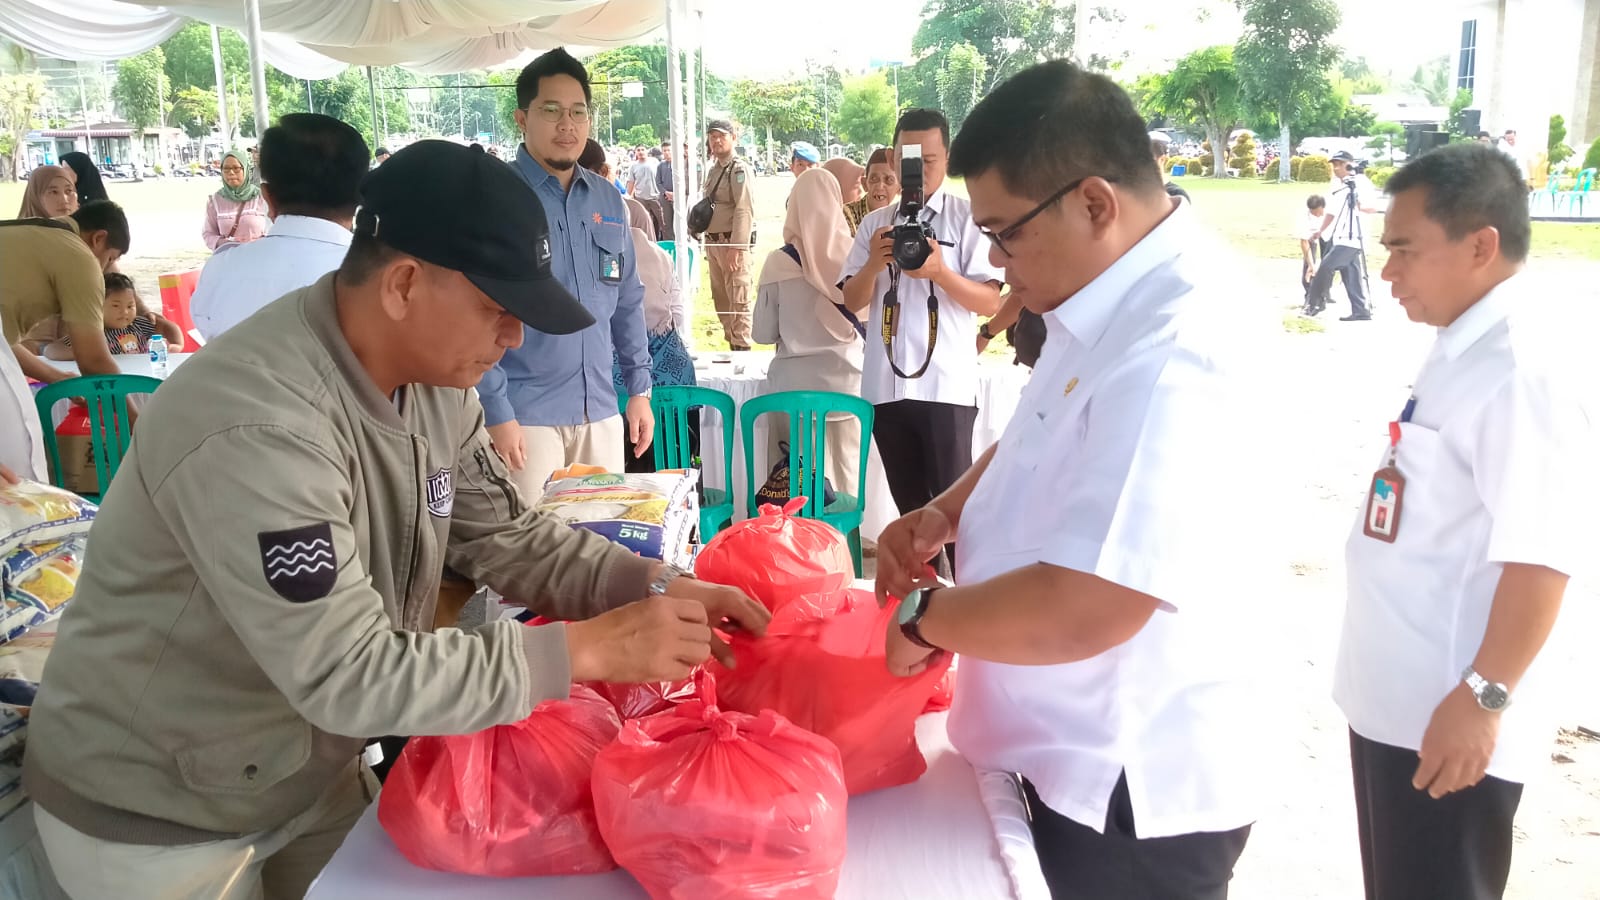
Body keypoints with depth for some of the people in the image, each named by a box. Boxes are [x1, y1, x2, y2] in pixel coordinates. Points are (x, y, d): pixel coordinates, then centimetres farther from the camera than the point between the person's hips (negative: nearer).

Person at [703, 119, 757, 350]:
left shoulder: (739, 169, -10)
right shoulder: (713, 170, 16)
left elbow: (744, 210, -18)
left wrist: (736, 248, -23)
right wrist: (708, 244, 16)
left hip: (733, 242, -9)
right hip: (714, 242, 9)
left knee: (738, 300, -7)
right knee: (721, 299, 14)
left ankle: (743, 348, -3)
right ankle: (731, 344, 24)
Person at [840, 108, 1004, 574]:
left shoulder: (968, 217, 0)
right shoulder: (875, 223, 12)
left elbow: (990, 302, -6)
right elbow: (853, 301, 9)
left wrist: (940, 272, -21)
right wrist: (875, 263, -10)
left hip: (946, 386, -4)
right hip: (886, 386, 5)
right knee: (909, 504, 14)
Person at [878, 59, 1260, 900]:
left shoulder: (1169, 350, -30)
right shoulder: (1110, 306, 3)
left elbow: (1088, 608, -35)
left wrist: (924, 616, -19)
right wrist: (946, 512, 1)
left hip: (1129, 797, -9)